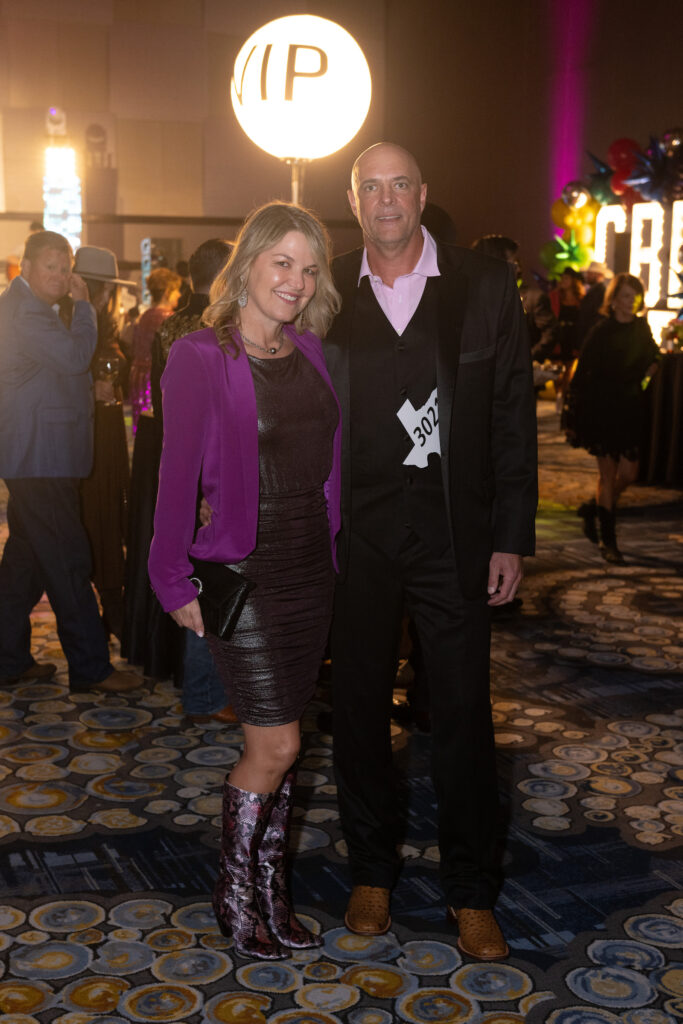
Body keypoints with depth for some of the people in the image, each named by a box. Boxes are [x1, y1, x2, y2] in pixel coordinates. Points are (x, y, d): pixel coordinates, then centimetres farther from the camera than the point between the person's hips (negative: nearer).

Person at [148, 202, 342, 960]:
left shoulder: (308, 352, 7)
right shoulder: (200, 358, -11)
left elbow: (326, 461, 8)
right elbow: (178, 474, -11)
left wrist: (335, 549, 4)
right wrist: (175, 583, -10)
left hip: (312, 568, 6)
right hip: (243, 574, -6)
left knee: (277, 745, 13)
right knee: (276, 745, -2)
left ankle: (270, 894, 28)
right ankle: (234, 891, 22)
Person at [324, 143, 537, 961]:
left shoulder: (485, 287, 0)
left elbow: (513, 418, 1)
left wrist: (511, 539, -3)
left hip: (453, 533, -1)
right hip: (356, 533, 1)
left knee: (463, 715, 4)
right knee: (358, 707, 11)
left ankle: (471, 893, 21)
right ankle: (371, 871, 31)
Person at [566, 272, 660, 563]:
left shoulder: (641, 328, 5)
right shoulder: (601, 331, -9)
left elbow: (652, 359, 24)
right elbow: (581, 374, -8)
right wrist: (573, 419, -10)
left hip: (630, 410, 5)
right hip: (602, 410, -5)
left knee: (628, 475, 3)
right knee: (608, 474, -3)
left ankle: (592, 509, 31)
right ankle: (607, 539, 6)